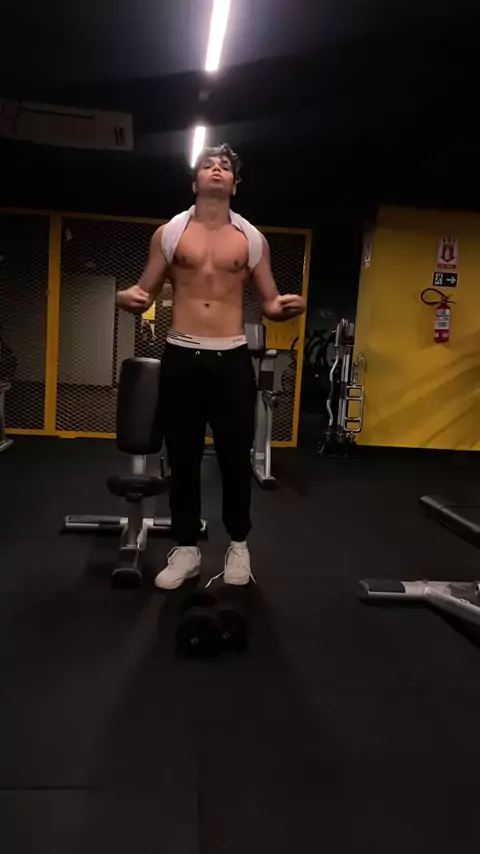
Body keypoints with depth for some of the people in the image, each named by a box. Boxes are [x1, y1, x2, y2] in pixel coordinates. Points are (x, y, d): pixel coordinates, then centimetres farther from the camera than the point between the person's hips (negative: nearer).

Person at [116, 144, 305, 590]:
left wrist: (286, 306, -13)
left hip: (232, 359, 0)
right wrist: (128, 298, -14)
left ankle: (238, 545, 24)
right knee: (183, 459, 6)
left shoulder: (252, 239, 8)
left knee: (235, 458, 5)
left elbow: (269, 303, 11)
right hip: (181, 357, 0)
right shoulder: (168, 233, 7)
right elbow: (145, 292, 9)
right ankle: (186, 548, 22)